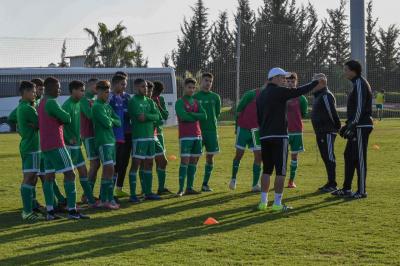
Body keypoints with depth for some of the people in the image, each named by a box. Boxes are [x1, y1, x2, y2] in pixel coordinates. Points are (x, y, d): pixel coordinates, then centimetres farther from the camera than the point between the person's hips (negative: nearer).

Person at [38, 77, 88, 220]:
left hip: (45, 146, 10)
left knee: (49, 176, 7)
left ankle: (50, 211, 5)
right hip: (56, 145, -10)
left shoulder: (41, 103, 16)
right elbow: (67, 118, -13)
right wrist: (65, 117, 9)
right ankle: (72, 210, -10)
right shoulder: (51, 102, -15)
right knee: (69, 174, -7)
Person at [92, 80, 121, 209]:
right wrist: (112, 121, 3)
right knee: (109, 169, -13)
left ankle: (106, 199, 11)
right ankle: (105, 200, -11)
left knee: (108, 170, 7)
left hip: (111, 140, 8)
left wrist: (111, 121, -3)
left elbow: (118, 122, 13)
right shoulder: (96, 106, -9)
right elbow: (106, 123, -17)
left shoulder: (107, 106, 17)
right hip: (102, 141, -8)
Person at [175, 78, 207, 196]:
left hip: (197, 135, 6)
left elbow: (204, 116, 3)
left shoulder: (196, 102, 15)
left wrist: (190, 114, -9)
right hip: (185, 136, -6)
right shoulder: (180, 102, -3)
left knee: (194, 161, 6)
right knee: (185, 160, -11)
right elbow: (184, 117, -18)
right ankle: (181, 189, -10)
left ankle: (190, 187, 11)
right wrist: (196, 117, -4)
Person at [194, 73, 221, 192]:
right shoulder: (195, 97, 1)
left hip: (211, 130, 3)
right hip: (198, 130, -3)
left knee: (210, 157, 6)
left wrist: (211, 123, 3)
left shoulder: (215, 97, 8)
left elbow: (217, 113, 12)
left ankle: (205, 184, 14)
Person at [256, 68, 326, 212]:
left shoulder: (261, 95, 16)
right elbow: (298, 91, -12)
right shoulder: (278, 91, -8)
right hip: (279, 136, -7)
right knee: (280, 170, -3)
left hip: (264, 137, 7)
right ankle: (277, 203, -5)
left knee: (266, 170, 13)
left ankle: (263, 202, 12)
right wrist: (317, 83, -3)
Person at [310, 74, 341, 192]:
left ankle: (332, 184, -6)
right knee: (326, 157, 13)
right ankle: (330, 183, 19)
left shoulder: (326, 96, -15)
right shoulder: (317, 96, 18)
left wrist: (337, 127, -18)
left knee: (329, 157, -8)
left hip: (327, 132, -10)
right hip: (320, 132, 10)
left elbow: (332, 112, -20)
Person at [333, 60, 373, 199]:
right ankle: (346, 189, 19)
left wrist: (352, 125, -21)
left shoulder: (360, 84, -13)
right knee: (349, 155, 13)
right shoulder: (357, 83, 17)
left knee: (359, 158, -6)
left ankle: (361, 191, -1)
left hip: (361, 126, -11)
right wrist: (348, 124, 22)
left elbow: (360, 108, -20)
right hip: (358, 126, 11)